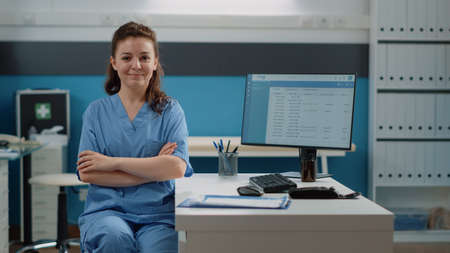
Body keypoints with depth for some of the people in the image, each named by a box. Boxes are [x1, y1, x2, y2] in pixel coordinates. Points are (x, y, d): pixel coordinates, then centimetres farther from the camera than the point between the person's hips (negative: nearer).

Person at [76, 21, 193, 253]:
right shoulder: (96, 111, 10)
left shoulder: (170, 110, 9)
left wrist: (114, 162, -9)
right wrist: (153, 168, -7)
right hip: (107, 209, 0)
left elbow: (177, 168, -7)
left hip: (158, 213, 0)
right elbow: (86, 174, -2)